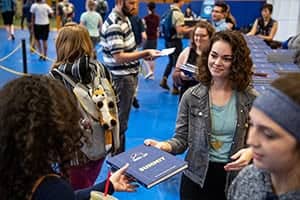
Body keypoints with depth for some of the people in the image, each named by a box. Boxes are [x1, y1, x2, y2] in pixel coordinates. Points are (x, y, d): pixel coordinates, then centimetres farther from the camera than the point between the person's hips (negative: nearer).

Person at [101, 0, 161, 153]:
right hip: (122, 79, -10)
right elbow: (119, 57, -26)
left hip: (129, 75, 10)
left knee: (122, 118, 20)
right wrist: (145, 53, -24)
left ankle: (119, 153, 34)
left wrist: (144, 54, 3)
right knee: (120, 120, 3)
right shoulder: (114, 25, -22)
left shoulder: (124, 18, 9)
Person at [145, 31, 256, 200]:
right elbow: (182, 138, -4)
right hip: (196, 177, 0)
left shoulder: (251, 99, -7)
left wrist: (250, 151, -20)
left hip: (235, 178, 0)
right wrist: (165, 146, -25)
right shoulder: (191, 96, -6)